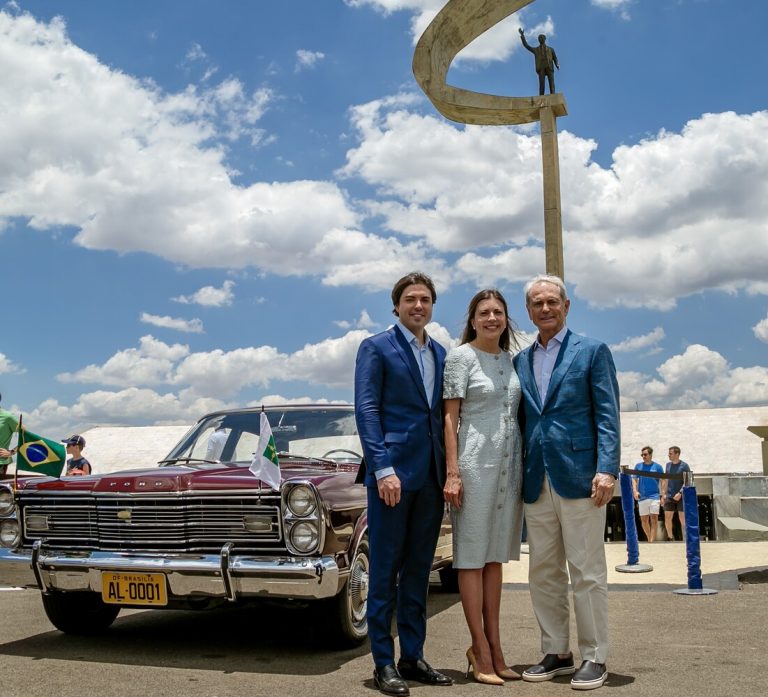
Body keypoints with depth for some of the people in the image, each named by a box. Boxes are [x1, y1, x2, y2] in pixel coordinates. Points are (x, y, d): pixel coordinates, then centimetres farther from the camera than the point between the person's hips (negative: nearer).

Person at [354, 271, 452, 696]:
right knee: (385, 569, 0)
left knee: (418, 570, 11)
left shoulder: (439, 354, 16)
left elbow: (442, 413, 17)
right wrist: (383, 469, -17)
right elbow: (366, 411, -9)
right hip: (392, 472, -6)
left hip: (431, 475, 6)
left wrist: (449, 469, 8)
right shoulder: (376, 348, -1)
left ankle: (413, 657, 19)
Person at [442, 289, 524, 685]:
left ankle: (494, 649, 18)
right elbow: (450, 417, -8)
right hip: (474, 462, -7)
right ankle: (481, 651, 6)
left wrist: (524, 467, 13)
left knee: (496, 556, 10)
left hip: (510, 463, 7)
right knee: (472, 556, 0)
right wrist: (452, 473, -14)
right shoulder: (461, 356, -5)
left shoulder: (509, 359, 13)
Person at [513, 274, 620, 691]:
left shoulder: (592, 352, 3)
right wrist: (519, 477, 9)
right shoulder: (520, 361, 15)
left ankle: (594, 658, 10)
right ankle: (556, 653, 20)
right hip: (537, 481, 5)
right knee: (543, 573, 9)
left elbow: (608, 415, -3)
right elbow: (521, 421, 16)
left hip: (578, 476, -5)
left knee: (587, 571, 0)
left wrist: (607, 469, -14)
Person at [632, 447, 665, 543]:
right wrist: (635, 491, -6)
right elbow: (634, 479, 10)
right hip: (642, 497, 3)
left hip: (654, 496, -3)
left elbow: (663, 481, 4)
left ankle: (652, 540, -15)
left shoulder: (657, 467, 1)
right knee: (644, 520, 8)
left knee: (654, 519, -10)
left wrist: (663, 495, -3)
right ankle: (649, 539, 24)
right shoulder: (638, 466, 8)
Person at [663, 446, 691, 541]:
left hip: (681, 497, -4)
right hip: (669, 497, 5)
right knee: (667, 518, 3)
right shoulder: (668, 465, 9)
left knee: (682, 519, -1)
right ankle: (670, 538, 18)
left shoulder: (684, 466, -7)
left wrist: (680, 493, -19)